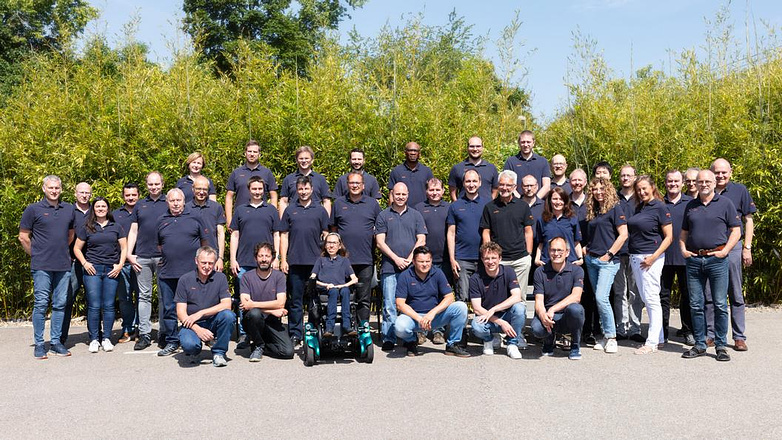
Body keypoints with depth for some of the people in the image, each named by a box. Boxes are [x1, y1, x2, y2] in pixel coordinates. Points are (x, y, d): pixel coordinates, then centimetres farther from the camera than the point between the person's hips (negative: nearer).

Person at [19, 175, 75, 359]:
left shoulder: (69, 209, 12)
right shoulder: (33, 209, 0)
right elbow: (23, 237, 4)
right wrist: (36, 255, 6)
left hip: (63, 266, 4)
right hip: (42, 267, -4)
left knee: (60, 305, 6)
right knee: (41, 304, -2)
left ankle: (56, 342, 15)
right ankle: (39, 345, 5)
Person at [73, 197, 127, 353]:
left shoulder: (116, 227, 11)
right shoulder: (87, 228, 9)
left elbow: (124, 248, 11)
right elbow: (77, 248, 12)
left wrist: (120, 264, -1)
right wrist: (84, 263, -2)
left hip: (111, 270, 1)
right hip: (92, 270, -1)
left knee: (109, 305, 1)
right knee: (94, 306, -3)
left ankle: (106, 338, 9)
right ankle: (94, 339, 5)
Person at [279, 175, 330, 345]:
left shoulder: (320, 210, 9)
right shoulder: (290, 210, 10)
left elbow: (326, 235, 9)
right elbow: (284, 236, 9)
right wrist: (283, 260, 1)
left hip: (316, 262, -1)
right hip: (295, 261, 1)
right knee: (295, 300, 4)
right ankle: (295, 334, 11)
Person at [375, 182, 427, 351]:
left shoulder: (416, 215, 14)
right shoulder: (383, 216, 9)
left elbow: (421, 240, 7)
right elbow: (380, 242, 2)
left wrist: (410, 259, -6)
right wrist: (396, 259, -8)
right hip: (390, 268, -1)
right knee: (389, 305, -4)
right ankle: (388, 339, 0)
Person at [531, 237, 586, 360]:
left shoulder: (576, 271, -2)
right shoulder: (540, 272, 2)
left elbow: (576, 297, -17)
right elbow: (539, 301, -6)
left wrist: (553, 309, -29)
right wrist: (543, 316, -29)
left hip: (567, 317, -1)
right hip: (547, 315, 1)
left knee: (575, 308, -35)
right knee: (536, 328, -33)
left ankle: (575, 346, -6)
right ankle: (549, 340, 8)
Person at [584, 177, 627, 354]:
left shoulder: (615, 209, -5)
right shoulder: (593, 211, 16)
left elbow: (623, 234, -11)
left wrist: (609, 254, -13)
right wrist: (586, 248, 9)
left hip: (607, 261, -7)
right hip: (591, 260, 8)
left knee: (601, 297, -16)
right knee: (598, 299, 8)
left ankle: (611, 337, -6)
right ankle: (605, 335, 15)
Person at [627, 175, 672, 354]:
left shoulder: (659, 207, -7)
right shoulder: (639, 207, 14)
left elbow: (669, 237, -10)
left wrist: (654, 257, -17)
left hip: (651, 257, -8)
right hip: (635, 257, 8)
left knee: (652, 298, -5)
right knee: (645, 298, 11)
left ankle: (652, 342, -1)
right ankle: (659, 337, 20)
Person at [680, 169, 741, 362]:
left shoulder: (725, 203, 4)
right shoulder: (690, 205, 14)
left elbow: (736, 230, 1)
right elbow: (684, 232, 20)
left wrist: (725, 251, -10)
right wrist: (683, 249, 4)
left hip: (717, 260, -3)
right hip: (693, 260, 4)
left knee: (720, 305, 0)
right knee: (696, 305, 6)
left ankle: (721, 346, 9)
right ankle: (700, 345, 15)